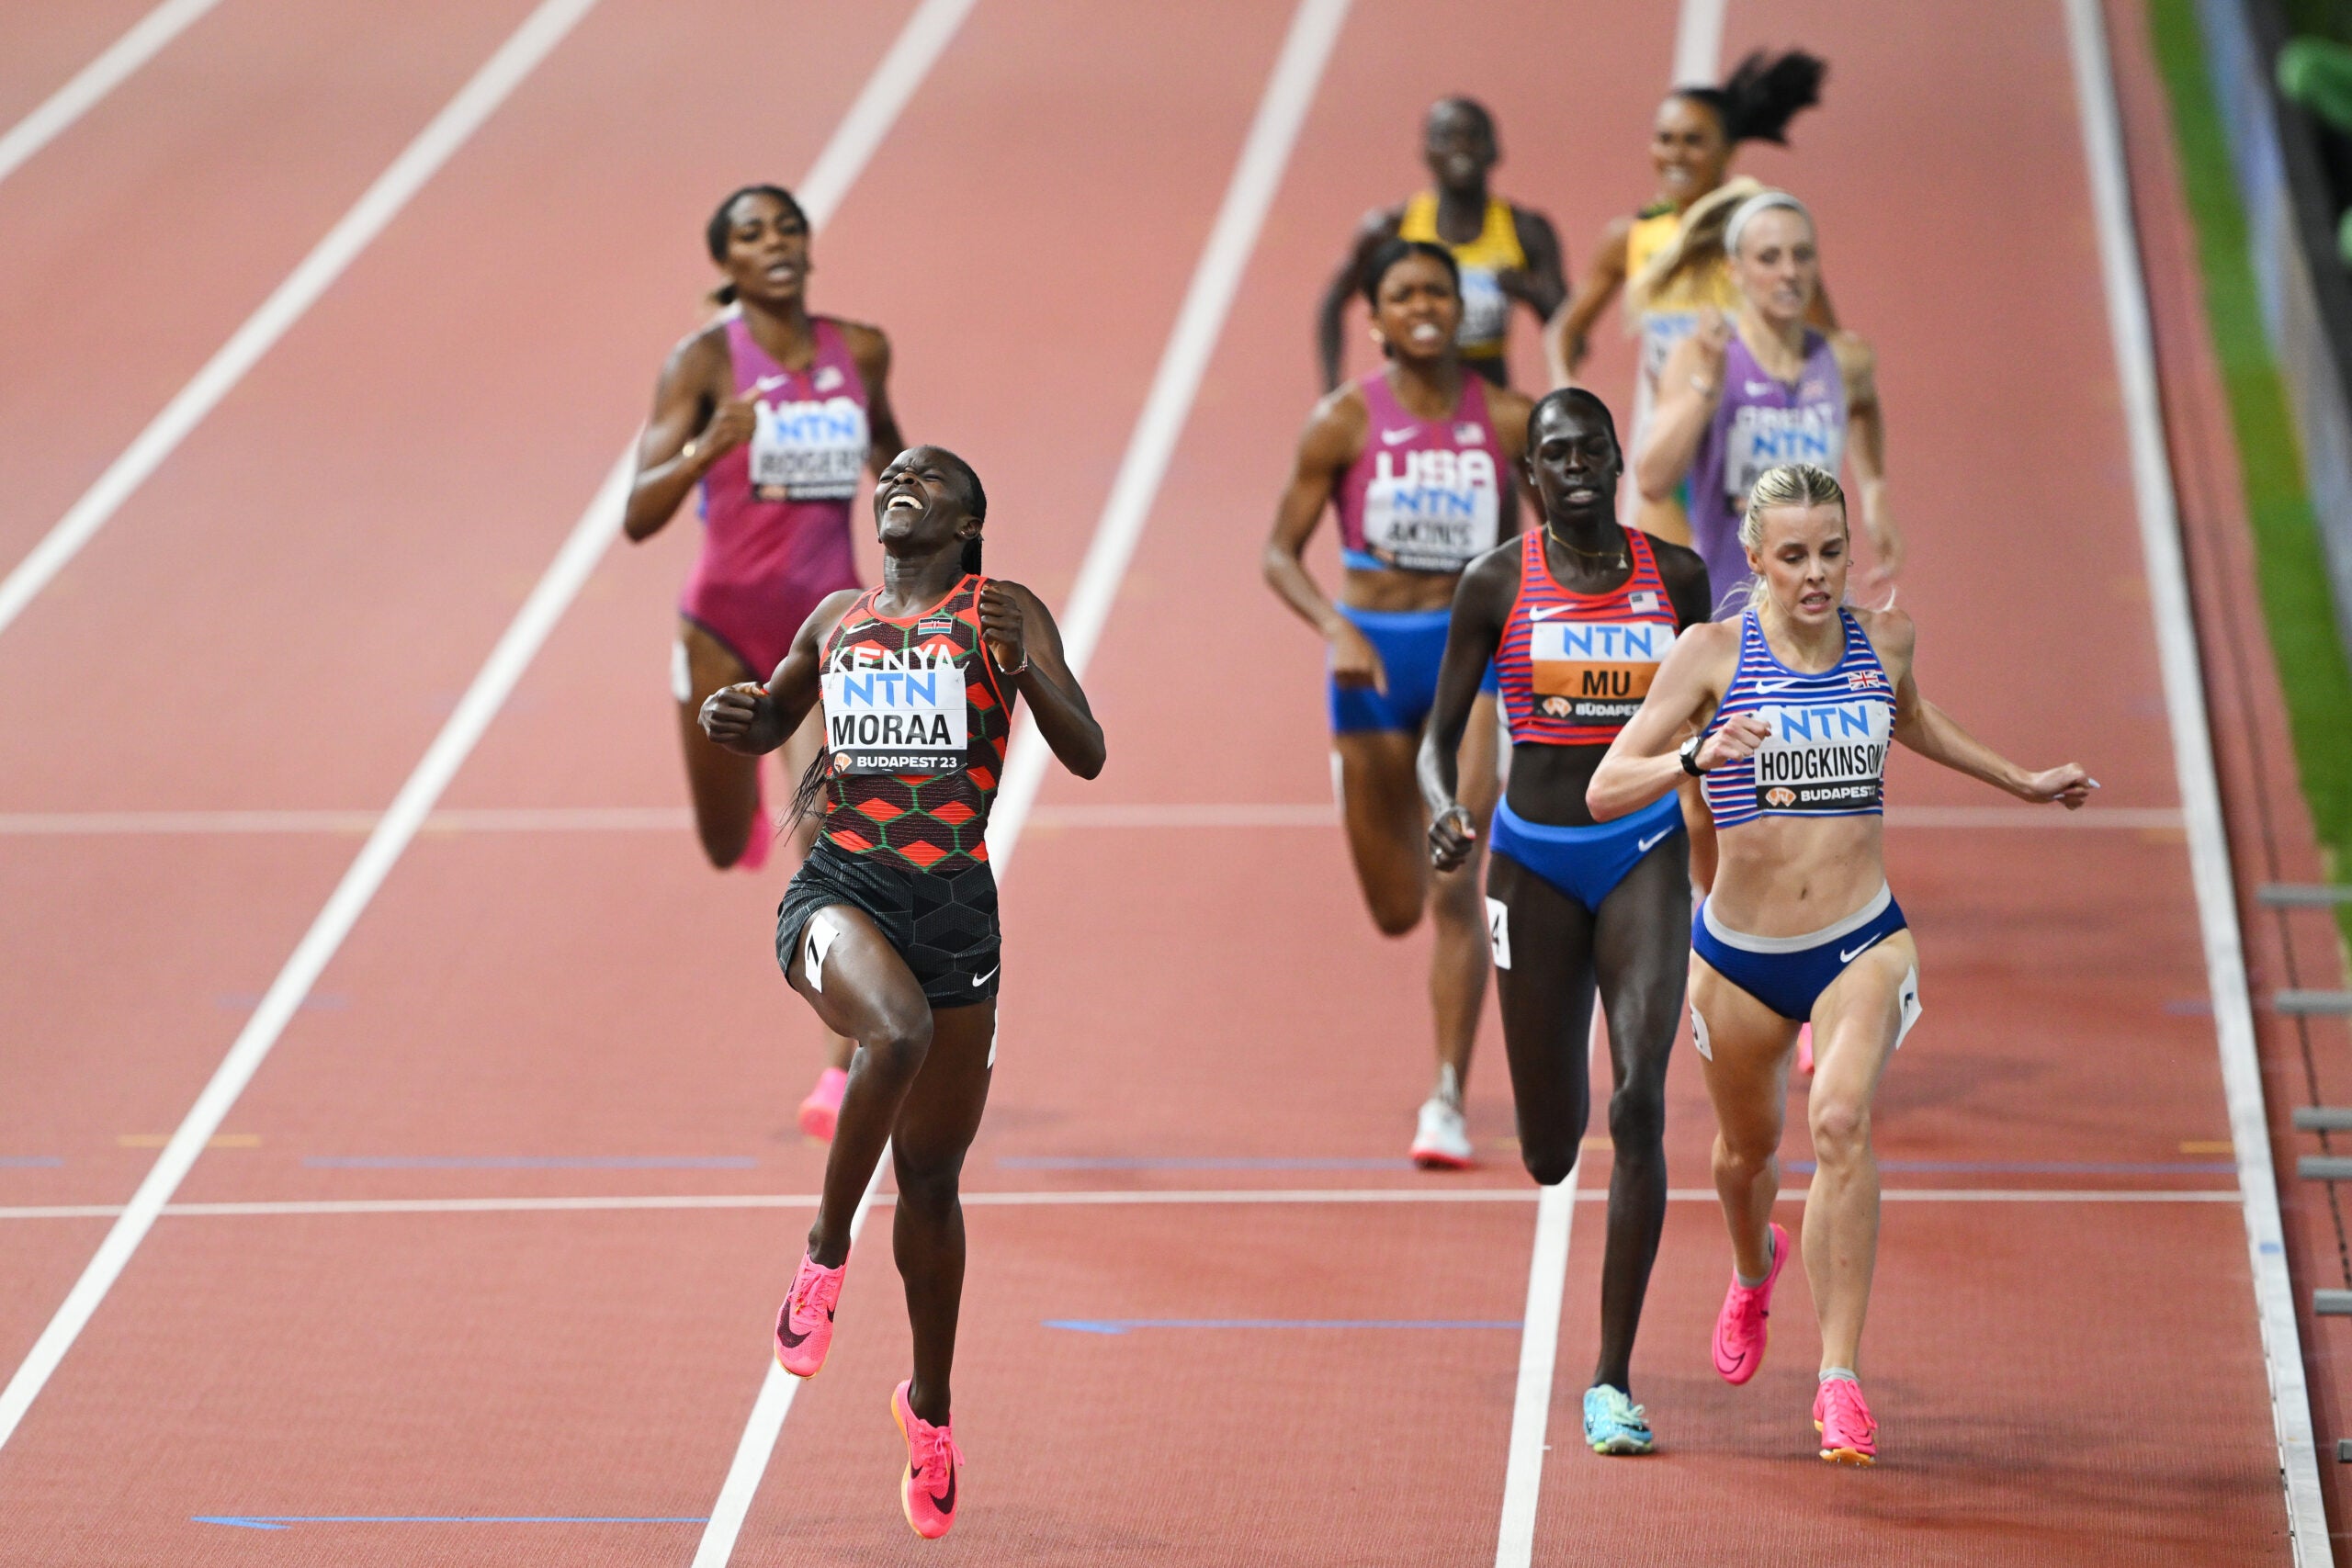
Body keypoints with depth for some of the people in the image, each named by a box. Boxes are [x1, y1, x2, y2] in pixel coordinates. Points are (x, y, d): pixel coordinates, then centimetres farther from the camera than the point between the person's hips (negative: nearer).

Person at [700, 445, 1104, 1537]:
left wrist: (1023, 661, -21)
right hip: (838, 888, 0)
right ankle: (825, 1256, -15)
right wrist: (734, 721, 5)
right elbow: (771, 724, 29)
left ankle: (930, 1403, 29)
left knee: (931, 1175, 9)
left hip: (954, 904, 0)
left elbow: (1086, 756, -3)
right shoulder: (836, 618, 13)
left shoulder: (1006, 615, 4)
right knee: (896, 1031, -35)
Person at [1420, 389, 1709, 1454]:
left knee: (1639, 1102, -18)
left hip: (1647, 856, 0)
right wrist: (1440, 809, -20)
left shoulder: (1676, 576, 2)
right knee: (1550, 1152, 7)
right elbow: (1441, 733, 0)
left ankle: (1613, 1382, -13)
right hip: (1535, 861, 0)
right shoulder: (1497, 584, -3)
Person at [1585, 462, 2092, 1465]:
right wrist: (1696, 756, -33)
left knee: (1840, 1121, -26)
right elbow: (1605, 791, -15)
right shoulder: (1713, 653, -10)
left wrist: (2020, 781, 29)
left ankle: (1840, 1379, -25)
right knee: (1749, 1146, 20)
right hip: (1740, 954, 0)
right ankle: (1754, 1271, 58)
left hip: (1863, 941, 0)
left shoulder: (1884, 641, -1)